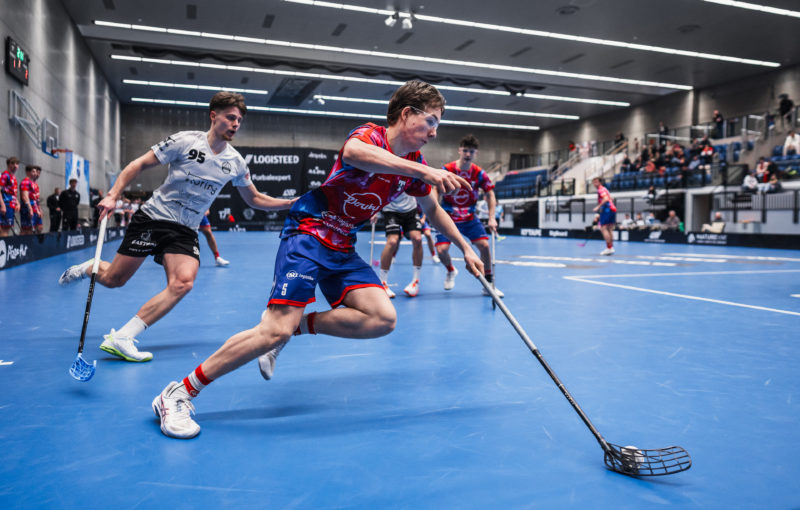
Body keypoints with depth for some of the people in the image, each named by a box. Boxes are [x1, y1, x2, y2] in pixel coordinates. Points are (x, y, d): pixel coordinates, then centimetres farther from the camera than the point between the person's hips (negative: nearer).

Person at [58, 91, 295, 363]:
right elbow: (139, 164, -6)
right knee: (113, 279, 2)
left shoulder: (235, 162, 2)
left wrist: (292, 203, 3)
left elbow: (255, 199, 13)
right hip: (153, 217, -3)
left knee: (183, 282, -23)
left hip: (185, 231, 3)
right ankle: (88, 267, 40)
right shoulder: (186, 141, -10)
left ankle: (120, 339, -18)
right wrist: (113, 195, -16)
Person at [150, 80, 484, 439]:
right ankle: (177, 394, -6)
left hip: (342, 250, 8)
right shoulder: (369, 135, -13)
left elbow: (433, 212, 25)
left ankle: (293, 327, 0)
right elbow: (352, 152, -39)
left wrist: (465, 249, 22)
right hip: (308, 236, -7)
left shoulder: (415, 167, 9)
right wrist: (423, 171, -43)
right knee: (277, 328, -19)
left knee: (383, 319, -13)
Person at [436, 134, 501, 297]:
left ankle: (489, 285, 4)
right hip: (448, 218, -2)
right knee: (442, 250, -14)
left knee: (484, 245, -13)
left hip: (469, 218, 2)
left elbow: (490, 194, 2)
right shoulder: (447, 170, -13)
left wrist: (491, 218, -6)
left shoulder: (479, 173, -7)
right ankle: (451, 271, 23)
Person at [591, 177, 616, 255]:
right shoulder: (604, 189, 22)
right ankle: (611, 247, 10)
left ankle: (609, 248, -14)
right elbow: (611, 199, 29)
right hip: (613, 209, 10)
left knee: (603, 228, -9)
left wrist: (598, 207, -22)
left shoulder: (601, 189, -7)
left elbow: (606, 199, -22)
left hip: (607, 210, -10)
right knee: (610, 229, 10)